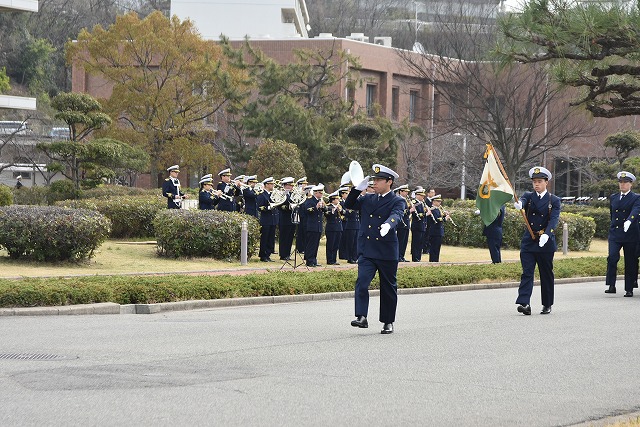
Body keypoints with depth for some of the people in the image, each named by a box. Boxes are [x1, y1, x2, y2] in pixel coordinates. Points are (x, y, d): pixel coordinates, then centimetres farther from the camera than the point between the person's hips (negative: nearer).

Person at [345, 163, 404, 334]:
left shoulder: (397, 201, -3)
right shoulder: (367, 199, 13)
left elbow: (396, 216, -22)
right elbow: (349, 205, 14)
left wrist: (388, 225, -44)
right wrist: (357, 189, -1)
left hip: (387, 252, -3)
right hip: (367, 251, 3)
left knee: (388, 288, 8)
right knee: (362, 282, -16)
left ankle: (388, 322, 19)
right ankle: (361, 317, -22)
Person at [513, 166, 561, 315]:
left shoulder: (554, 200, 1)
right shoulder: (528, 196, 7)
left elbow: (554, 219, -12)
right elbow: (522, 202, -16)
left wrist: (546, 235, -29)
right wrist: (518, 204, -42)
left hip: (546, 242, -1)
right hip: (528, 241, 1)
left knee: (546, 274, 8)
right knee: (527, 272, -8)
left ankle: (547, 304, 20)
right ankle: (524, 303, -17)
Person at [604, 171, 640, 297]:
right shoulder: (613, 198, 14)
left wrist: (628, 221, -38)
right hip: (615, 234, 3)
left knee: (630, 262, 3)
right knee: (612, 257, -18)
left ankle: (629, 289, 12)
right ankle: (611, 286, -18)